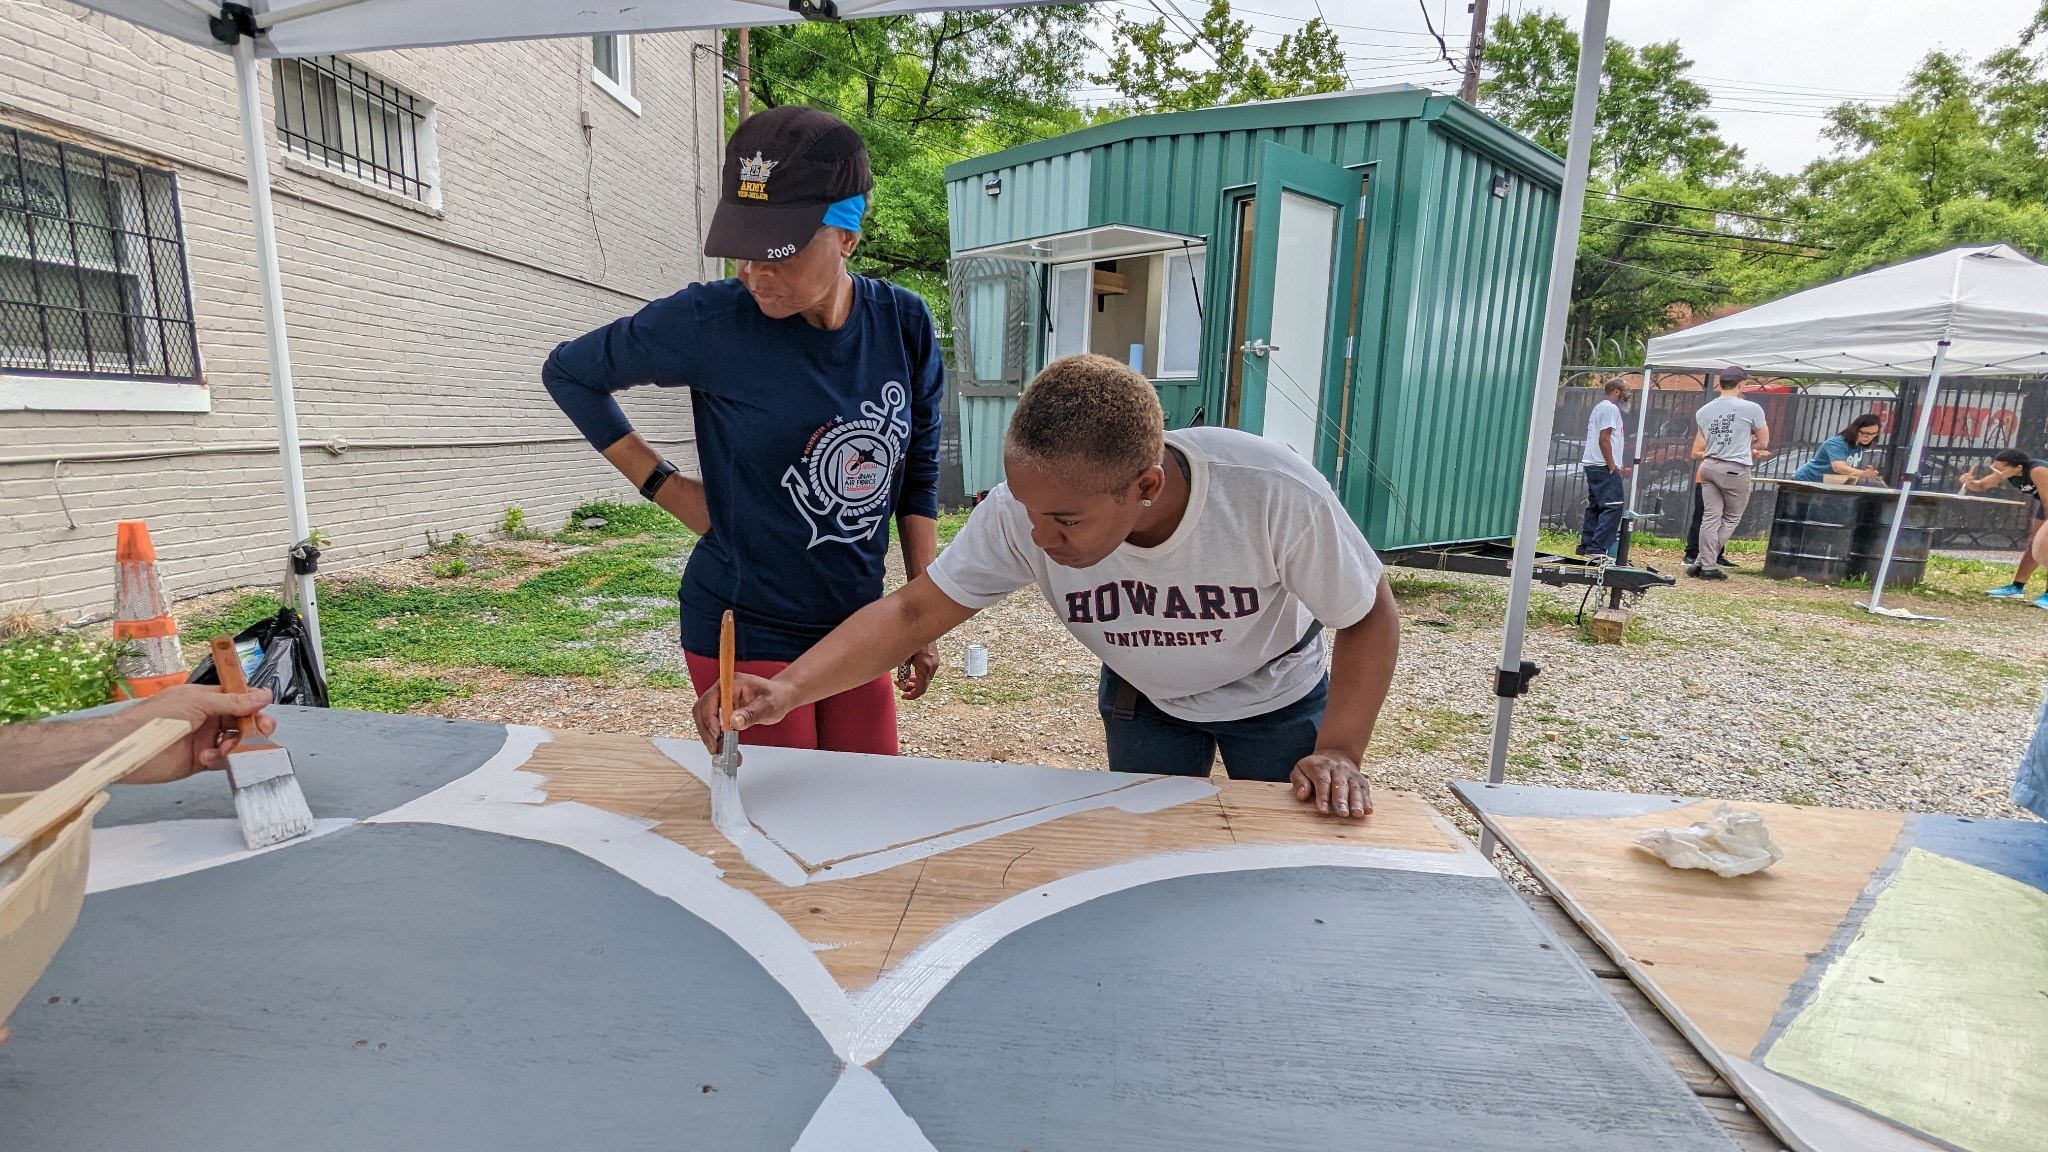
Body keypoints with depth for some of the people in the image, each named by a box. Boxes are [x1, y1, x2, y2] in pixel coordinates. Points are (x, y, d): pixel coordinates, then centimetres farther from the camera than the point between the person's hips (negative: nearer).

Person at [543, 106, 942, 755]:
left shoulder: (903, 325, -6)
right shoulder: (713, 322, -15)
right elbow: (569, 373, 1)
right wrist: (667, 488, -6)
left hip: (857, 623, 4)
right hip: (747, 633, -3)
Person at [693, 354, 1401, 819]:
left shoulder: (1274, 492, -38)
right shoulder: (1022, 513, -33)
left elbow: (1370, 617, -21)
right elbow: (915, 610, -29)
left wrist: (1338, 750, -31)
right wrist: (787, 689, -42)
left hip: (1276, 699, -1)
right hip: (1144, 701, 1)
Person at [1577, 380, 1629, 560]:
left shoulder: (1600, 407, 21)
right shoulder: (1610, 408, -9)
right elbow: (1604, 439, -17)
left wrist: (1617, 467, 23)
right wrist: (1612, 467, -16)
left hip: (1594, 465, 10)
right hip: (1604, 466, -10)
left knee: (1595, 507, 10)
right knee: (1613, 507, -12)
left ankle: (1586, 545, 11)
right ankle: (1597, 548, -16)